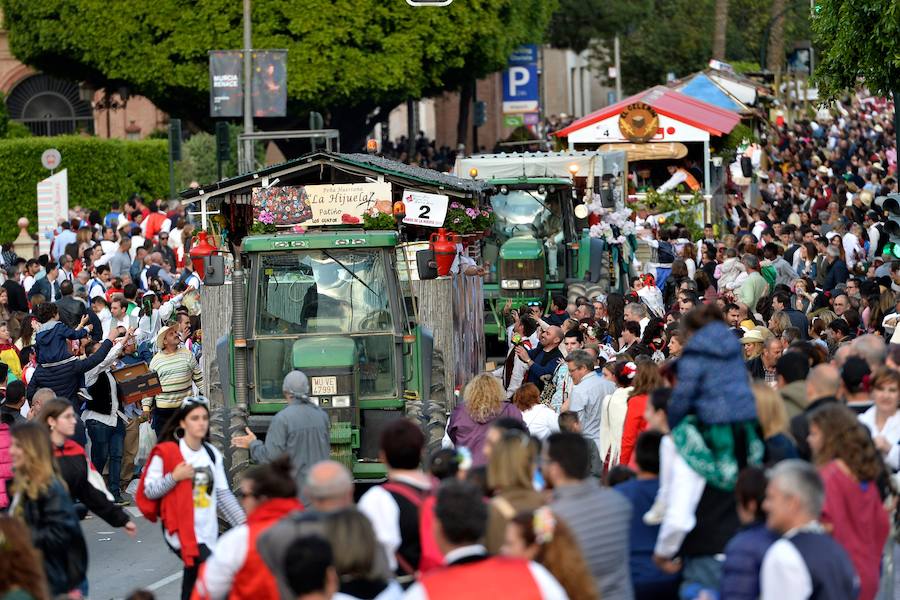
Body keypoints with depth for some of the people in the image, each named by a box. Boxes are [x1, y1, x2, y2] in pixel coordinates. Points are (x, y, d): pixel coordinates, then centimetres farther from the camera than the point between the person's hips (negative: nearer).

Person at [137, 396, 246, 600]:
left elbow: (223, 494, 12)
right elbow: (149, 491, -6)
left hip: (208, 533, 7)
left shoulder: (212, 454, 11)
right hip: (181, 532, -7)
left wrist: (242, 521, 2)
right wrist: (174, 477, -20)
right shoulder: (166, 453, -7)